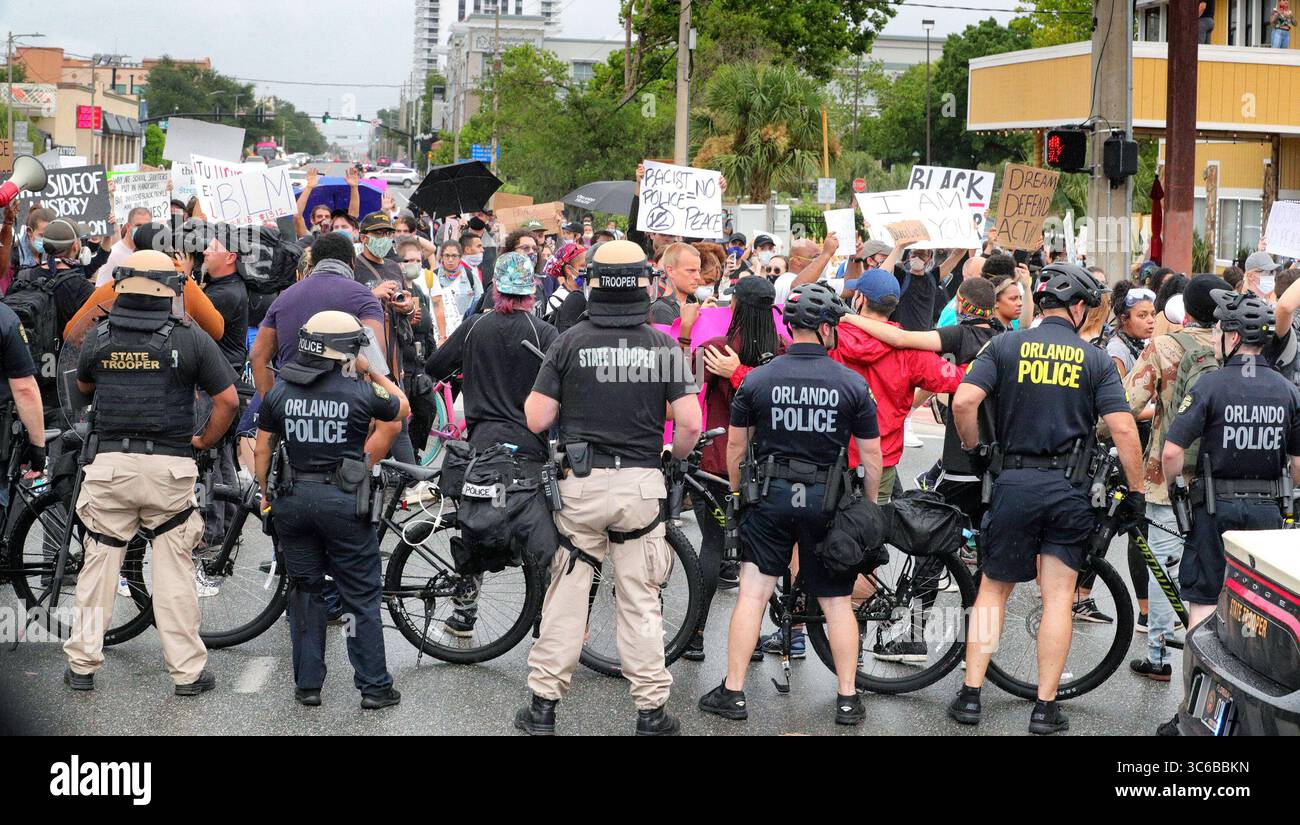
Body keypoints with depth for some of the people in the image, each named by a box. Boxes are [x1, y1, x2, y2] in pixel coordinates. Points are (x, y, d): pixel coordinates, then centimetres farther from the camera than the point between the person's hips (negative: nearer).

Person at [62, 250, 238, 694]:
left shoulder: (99, 336, 2)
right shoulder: (190, 339, -5)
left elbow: (83, 386, 21)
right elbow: (228, 399, -5)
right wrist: (205, 441, 8)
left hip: (110, 462, 2)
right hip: (170, 465, -1)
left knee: (99, 564, 10)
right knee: (173, 569, 4)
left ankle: (82, 664, 16)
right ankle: (187, 671, 9)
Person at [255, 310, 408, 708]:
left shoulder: (279, 392, 0)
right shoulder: (359, 393, -9)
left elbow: (262, 450, 6)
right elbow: (402, 407, 10)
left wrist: (265, 493, 19)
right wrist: (372, 372, 15)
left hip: (293, 500, 3)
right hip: (344, 501, -3)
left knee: (305, 593, 14)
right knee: (361, 597, 6)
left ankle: (307, 685, 17)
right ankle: (374, 687, 9)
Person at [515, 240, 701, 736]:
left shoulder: (570, 342, -5)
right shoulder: (664, 345, -3)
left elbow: (536, 419, -5)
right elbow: (690, 423, -6)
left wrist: (532, 393, 17)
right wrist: (676, 454, 14)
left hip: (581, 483, 0)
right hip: (642, 481, 1)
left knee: (565, 594, 8)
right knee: (641, 600, 7)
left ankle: (543, 704, 13)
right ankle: (651, 711, 12)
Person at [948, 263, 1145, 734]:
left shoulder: (1005, 346, 1)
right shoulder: (1094, 359, 1)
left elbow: (963, 401, -12)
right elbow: (1123, 429, -7)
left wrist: (974, 448, 6)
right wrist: (1136, 493, 2)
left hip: (1013, 483, 0)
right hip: (1069, 491, 0)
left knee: (993, 590, 12)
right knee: (1058, 597, 6)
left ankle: (970, 695, 10)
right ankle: (1046, 708, 6)